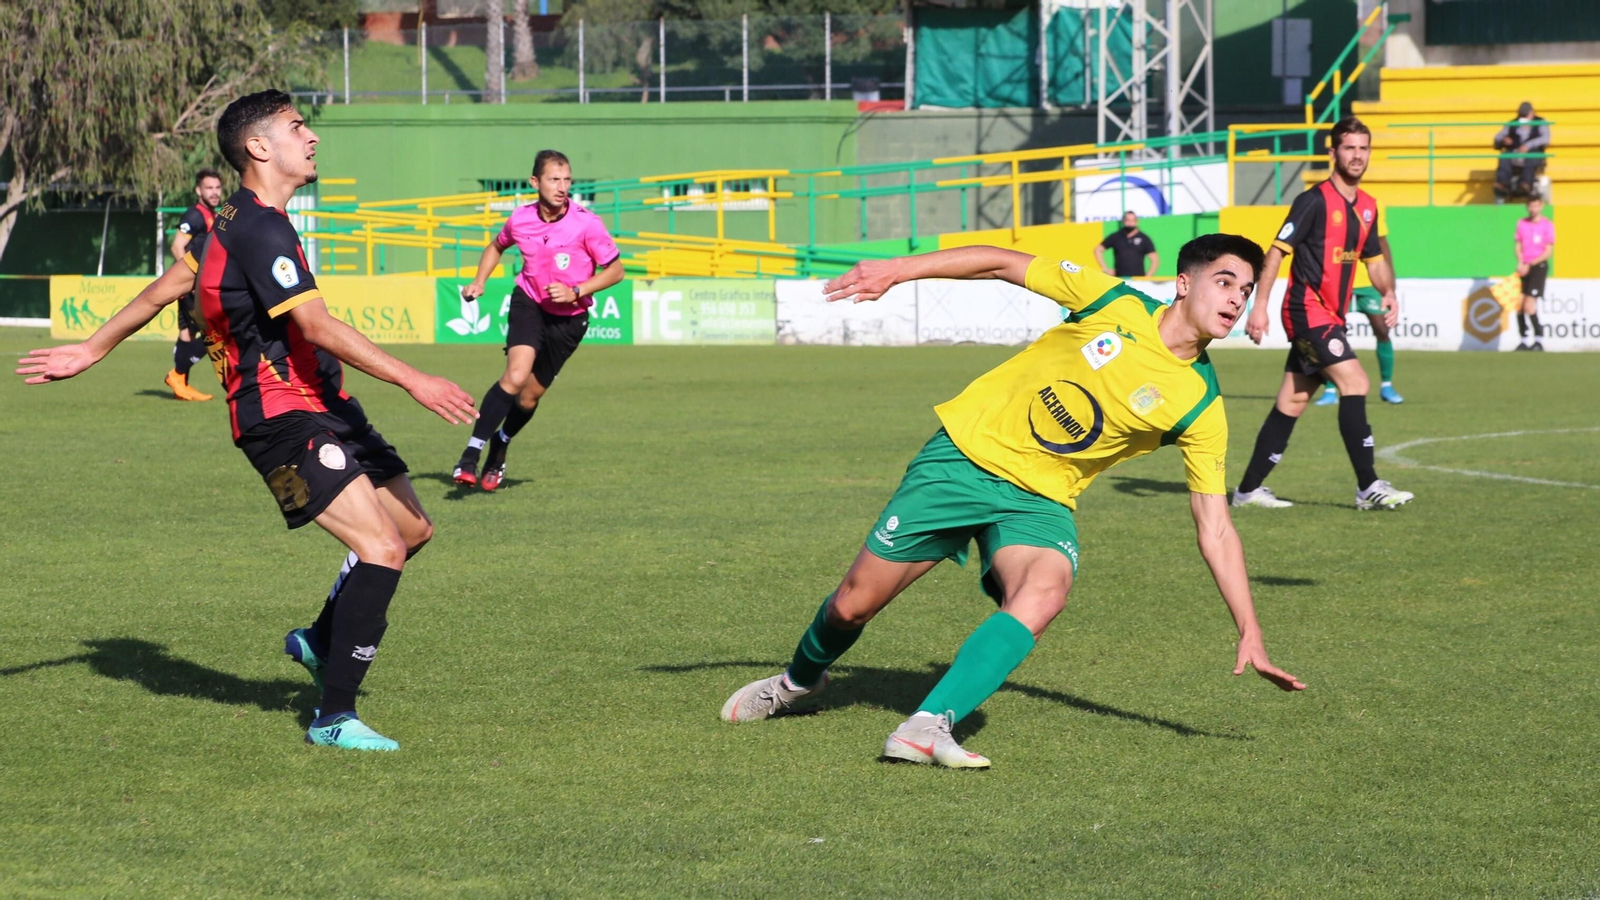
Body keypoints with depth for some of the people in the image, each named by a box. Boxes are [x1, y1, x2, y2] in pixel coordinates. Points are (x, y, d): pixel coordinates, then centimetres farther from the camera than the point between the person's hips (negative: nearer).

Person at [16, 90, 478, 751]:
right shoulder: (260, 229, -18)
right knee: (382, 549, -19)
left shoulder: (239, 221, 15)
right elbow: (317, 328, -25)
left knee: (412, 528, 13)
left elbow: (170, 284, 24)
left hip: (323, 408, 10)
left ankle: (320, 641, 33)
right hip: (283, 418, -10)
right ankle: (334, 717, -13)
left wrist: (92, 349, 35)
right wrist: (414, 381, -26)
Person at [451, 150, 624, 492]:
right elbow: (497, 246, 15)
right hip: (529, 303, 0)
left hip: (568, 317, 0)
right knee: (515, 376, -25)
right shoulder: (520, 220, -9)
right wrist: (479, 281, 3)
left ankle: (498, 451, 37)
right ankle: (470, 456, -21)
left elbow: (615, 270, -10)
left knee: (529, 396, 7)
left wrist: (576, 291, -20)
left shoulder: (587, 224, -19)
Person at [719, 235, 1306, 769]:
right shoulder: (1115, 304, -13)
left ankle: (927, 728, -33)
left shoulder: (1201, 410, -11)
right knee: (853, 605, 4)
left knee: (1043, 596, -34)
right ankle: (799, 680, 38)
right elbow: (1004, 264, -2)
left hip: (1039, 501, 0)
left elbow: (1215, 530, -8)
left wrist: (1250, 635, -13)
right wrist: (899, 271, -7)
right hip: (965, 455, 0)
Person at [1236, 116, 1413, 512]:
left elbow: (1374, 258, 24)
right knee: (1355, 381, -18)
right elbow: (1277, 250, -13)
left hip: (1330, 316, 8)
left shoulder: (1367, 206, 13)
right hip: (1307, 311, -8)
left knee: (1293, 401, 10)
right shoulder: (1315, 201, -11)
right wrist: (1259, 305, -19)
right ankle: (1368, 487, -17)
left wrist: (1388, 292, 4)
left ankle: (1249, 488, 16)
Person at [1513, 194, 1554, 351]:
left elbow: (1548, 251, -7)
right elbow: (1518, 246, 12)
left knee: (1529, 306, -15)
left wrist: (1529, 265, -12)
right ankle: (1522, 340, 8)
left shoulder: (1548, 225, -5)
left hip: (1539, 266, -5)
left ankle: (1539, 340, -6)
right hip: (1524, 267, 5)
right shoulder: (1521, 223, 10)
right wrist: (1520, 263, -5)